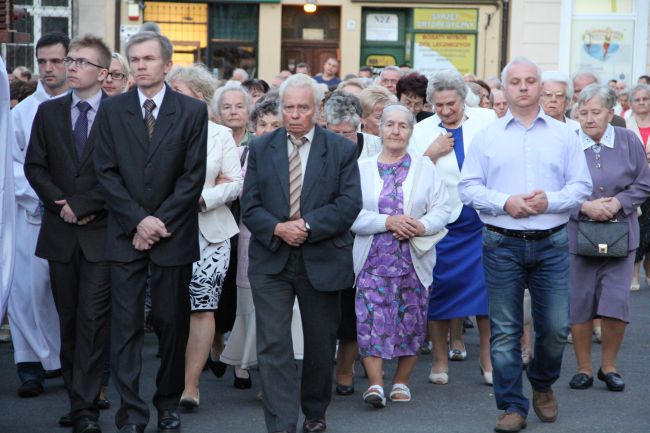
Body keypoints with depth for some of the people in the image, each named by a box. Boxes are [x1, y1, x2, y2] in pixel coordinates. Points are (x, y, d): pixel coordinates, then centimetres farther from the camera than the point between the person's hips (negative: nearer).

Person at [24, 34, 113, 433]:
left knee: (93, 321, -7)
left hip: (100, 232, -4)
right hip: (60, 233, 4)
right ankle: (78, 396, 17)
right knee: (68, 321, 8)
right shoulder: (49, 112, 10)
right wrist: (59, 203, -6)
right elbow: (35, 166, 8)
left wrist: (82, 205, -12)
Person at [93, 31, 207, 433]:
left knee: (173, 323, 6)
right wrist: (138, 220, -10)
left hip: (174, 235, -1)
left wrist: (160, 223, -10)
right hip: (126, 234, 1)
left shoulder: (193, 111, 0)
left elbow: (194, 176, -4)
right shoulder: (112, 109, 4)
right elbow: (107, 172, 0)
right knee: (127, 324, -2)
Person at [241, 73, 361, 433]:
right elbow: (249, 205, 2)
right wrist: (277, 229, -17)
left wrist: (308, 226, -18)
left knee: (320, 345, 12)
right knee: (273, 345, -7)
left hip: (322, 261, 0)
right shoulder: (260, 148, 6)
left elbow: (349, 204, -7)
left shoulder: (341, 150, 1)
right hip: (271, 259, 0)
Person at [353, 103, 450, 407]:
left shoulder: (425, 168, 8)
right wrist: (388, 222, -16)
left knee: (411, 321, 4)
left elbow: (442, 209, 3)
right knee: (372, 318, -13)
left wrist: (422, 226, -16)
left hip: (414, 261, 2)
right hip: (373, 259, -1)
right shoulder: (362, 168, 5)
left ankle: (401, 382, 17)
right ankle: (375, 384, -12)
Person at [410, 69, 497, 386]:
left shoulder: (487, 120, 3)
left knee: (486, 286, -2)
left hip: (483, 220, 0)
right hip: (441, 222, 0)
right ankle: (440, 358, 16)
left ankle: (487, 357, 10)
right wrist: (431, 154, -12)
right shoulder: (422, 131, 4)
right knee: (440, 288, 4)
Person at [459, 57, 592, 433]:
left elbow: (581, 186, 4)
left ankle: (543, 385, 30)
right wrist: (504, 202, -13)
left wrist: (550, 201, -13)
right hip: (502, 245, 0)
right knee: (505, 331, 1)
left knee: (556, 327, 2)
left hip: (551, 244, 1)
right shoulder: (487, 137, 5)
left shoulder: (563, 135, 7)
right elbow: (468, 187, 2)